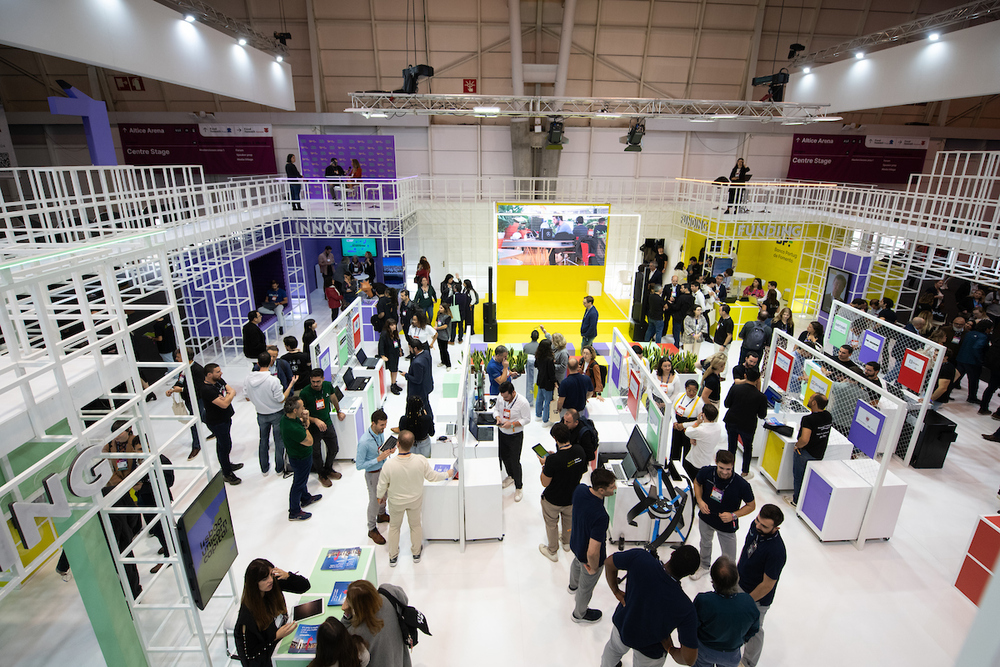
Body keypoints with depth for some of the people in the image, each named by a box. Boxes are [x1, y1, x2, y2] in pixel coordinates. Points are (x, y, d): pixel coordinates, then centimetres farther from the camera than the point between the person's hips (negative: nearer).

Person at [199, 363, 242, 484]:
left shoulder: (219, 380, -1)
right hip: (217, 423, -9)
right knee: (225, 446, 1)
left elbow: (232, 390, 2)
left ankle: (226, 464, 42)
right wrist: (230, 395, -14)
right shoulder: (206, 389, -28)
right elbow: (224, 404, -33)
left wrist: (225, 397, -19)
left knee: (222, 444, 25)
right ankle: (227, 474, 15)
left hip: (225, 418, 9)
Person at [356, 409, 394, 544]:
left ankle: (381, 515, 55)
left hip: (383, 469, 7)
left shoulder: (380, 432, -12)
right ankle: (372, 529, 33)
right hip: (373, 474, -7)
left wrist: (389, 451, -13)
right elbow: (359, 465, -27)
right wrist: (378, 459, -33)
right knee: (375, 500, 11)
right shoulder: (364, 442, -34)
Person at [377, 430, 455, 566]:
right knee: (415, 525, 27)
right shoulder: (421, 460, -30)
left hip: (396, 502, -1)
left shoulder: (389, 465, -34)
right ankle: (416, 553, 47)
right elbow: (432, 477, -13)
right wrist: (447, 474, 7)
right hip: (415, 500, 1)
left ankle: (393, 557, 44)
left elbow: (382, 487, -18)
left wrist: (380, 496, 6)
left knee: (394, 527, 26)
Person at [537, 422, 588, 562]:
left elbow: (545, 483, -22)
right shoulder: (580, 451, -19)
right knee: (569, 519, 32)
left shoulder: (553, 460, -36)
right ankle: (567, 542, 57)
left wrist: (544, 464, -9)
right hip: (572, 497, 5)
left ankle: (552, 552, 43)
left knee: (551, 524, 22)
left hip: (553, 500, -5)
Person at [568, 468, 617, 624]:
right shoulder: (600, 516, -44)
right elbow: (592, 553, -39)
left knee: (577, 563, 39)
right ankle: (580, 614, 54)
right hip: (588, 557, -7)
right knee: (586, 587, 24)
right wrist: (594, 567, -18)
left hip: (575, 543, 7)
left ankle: (573, 586, 71)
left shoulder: (580, 489, -23)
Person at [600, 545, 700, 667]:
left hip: (622, 626, 2)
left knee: (614, 648, 37)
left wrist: (616, 591, -1)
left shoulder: (640, 558, -34)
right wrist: (670, 648, -8)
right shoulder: (685, 608, -36)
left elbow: (609, 562, -16)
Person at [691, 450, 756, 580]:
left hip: (727, 526, -3)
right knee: (705, 544, 29)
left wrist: (733, 515, -26)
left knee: (729, 559, 11)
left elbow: (751, 505, -13)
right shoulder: (706, 472, -24)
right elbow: (696, 482, 0)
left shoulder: (742, 485, -31)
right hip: (706, 518, 3)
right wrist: (700, 500, -14)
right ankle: (704, 566, 57)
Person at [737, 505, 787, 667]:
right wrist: (737, 569, 12)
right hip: (740, 583, 6)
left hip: (757, 598, -6)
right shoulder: (755, 526, -18)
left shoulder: (776, 552, -38)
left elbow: (767, 585, -26)